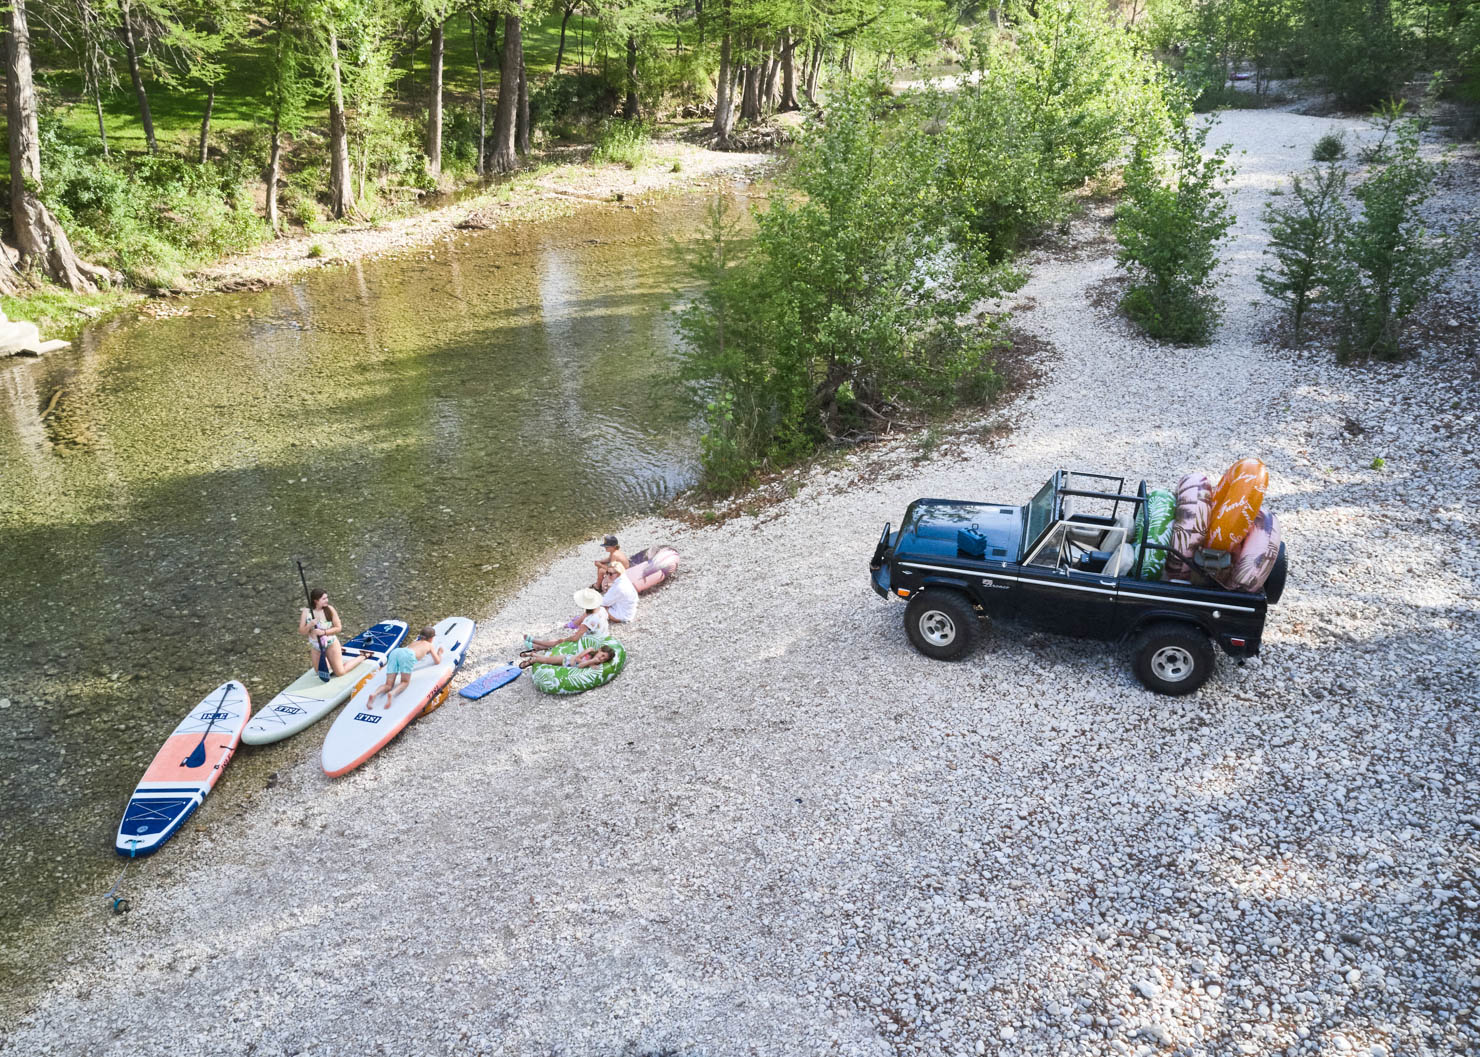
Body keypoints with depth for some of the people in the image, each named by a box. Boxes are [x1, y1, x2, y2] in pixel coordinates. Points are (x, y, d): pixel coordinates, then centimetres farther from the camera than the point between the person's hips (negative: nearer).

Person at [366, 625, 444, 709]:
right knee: (405, 682, 8)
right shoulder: (429, 645, 28)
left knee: (388, 685, 4)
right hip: (408, 655, -5)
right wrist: (440, 652, 51)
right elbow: (438, 661, 30)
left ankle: (373, 693, -27)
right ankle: (392, 693, -24)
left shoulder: (414, 642, 42)